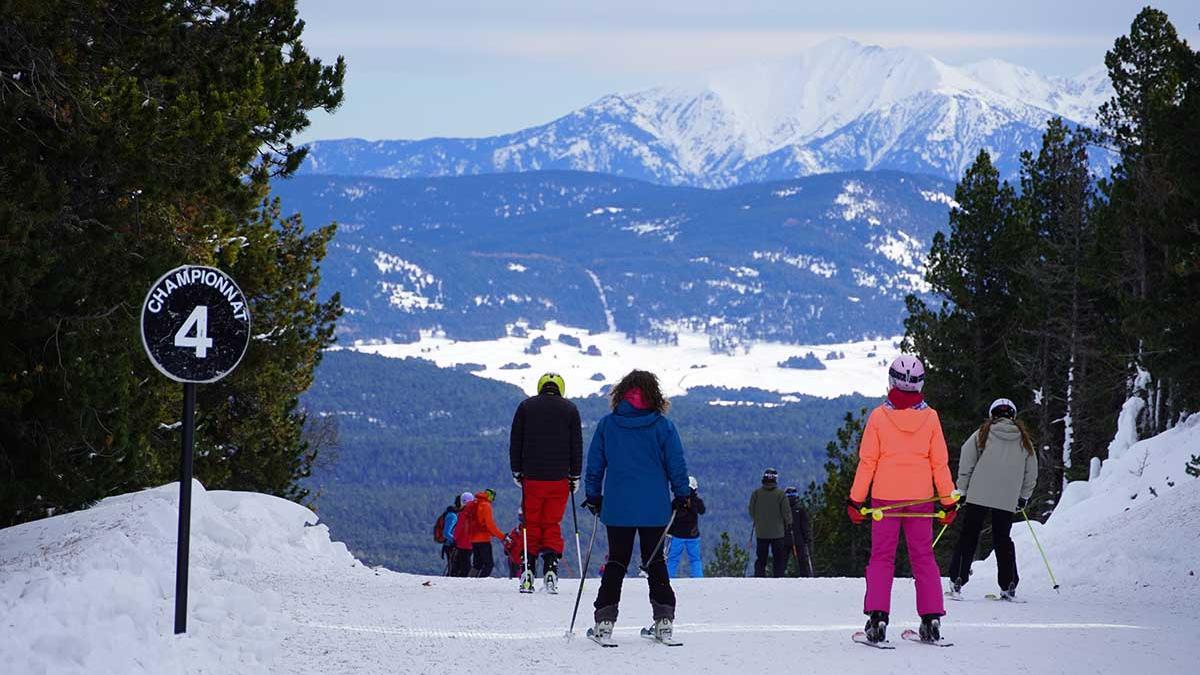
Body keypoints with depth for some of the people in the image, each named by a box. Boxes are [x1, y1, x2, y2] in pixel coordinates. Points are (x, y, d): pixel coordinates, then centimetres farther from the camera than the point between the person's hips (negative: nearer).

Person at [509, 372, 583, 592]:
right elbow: (577, 445, 5)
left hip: (532, 477, 0)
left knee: (531, 524, 7)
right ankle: (551, 567, -8)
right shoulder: (570, 409, 4)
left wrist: (517, 472, 12)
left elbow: (515, 442, 6)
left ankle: (528, 569, -1)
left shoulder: (526, 406, 5)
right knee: (553, 525, 6)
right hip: (559, 478, 0)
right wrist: (575, 475, 10)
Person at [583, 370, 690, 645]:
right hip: (655, 509, 0)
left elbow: (595, 464, 4)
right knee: (655, 562, 11)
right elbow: (676, 465, -2)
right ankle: (664, 620, 8)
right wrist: (682, 496, 9)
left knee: (615, 563, 8)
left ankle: (604, 622, 1)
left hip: (617, 508, 0)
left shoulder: (606, 424, -1)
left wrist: (593, 496, 15)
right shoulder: (663, 426, -5)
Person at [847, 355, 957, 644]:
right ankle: (931, 618, 3)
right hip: (920, 498, 1)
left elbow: (867, 462, -5)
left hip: (885, 497, -1)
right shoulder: (930, 417, -3)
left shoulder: (879, 416, -6)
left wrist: (855, 500, 2)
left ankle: (877, 617, -6)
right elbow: (940, 463, 0)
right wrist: (948, 500, 8)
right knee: (923, 557, 9)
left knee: (881, 556, 5)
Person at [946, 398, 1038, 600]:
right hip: (1007, 500, 2)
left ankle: (957, 581, -3)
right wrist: (1023, 497, 24)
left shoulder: (983, 434, 3)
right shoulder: (1024, 440, 10)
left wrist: (963, 490, 9)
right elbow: (1031, 472, 14)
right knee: (1003, 539, 12)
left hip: (978, 495, -2)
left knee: (968, 537, 5)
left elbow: (966, 462, 1)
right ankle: (1008, 586, 6)